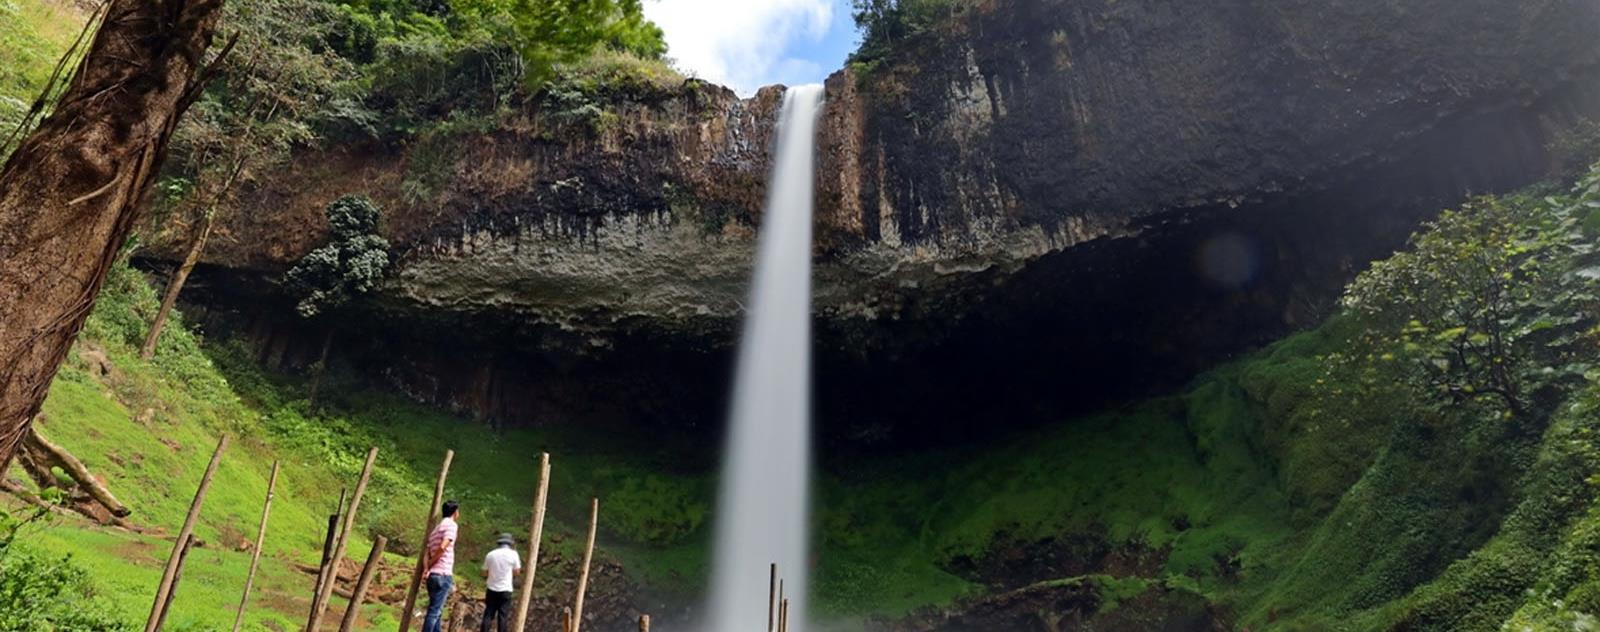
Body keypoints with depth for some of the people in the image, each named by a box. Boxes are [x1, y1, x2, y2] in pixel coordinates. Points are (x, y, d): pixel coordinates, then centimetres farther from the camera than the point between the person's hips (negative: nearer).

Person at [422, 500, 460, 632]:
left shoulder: (437, 528, 22)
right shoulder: (452, 524, -5)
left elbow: (427, 553, 14)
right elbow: (443, 547, -19)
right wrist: (429, 565, -7)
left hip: (433, 575, 9)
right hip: (442, 575, -9)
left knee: (436, 611, 13)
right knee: (434, 611, -9)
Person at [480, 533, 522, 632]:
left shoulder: (490, 554, 2)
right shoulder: (513, 554, -5)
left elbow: (485, 573, 6)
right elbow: (516, 571, 6)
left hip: (491, 588, 2)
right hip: (505, 590, -2)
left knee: (488, 615, 7)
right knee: (503, 616, 1)